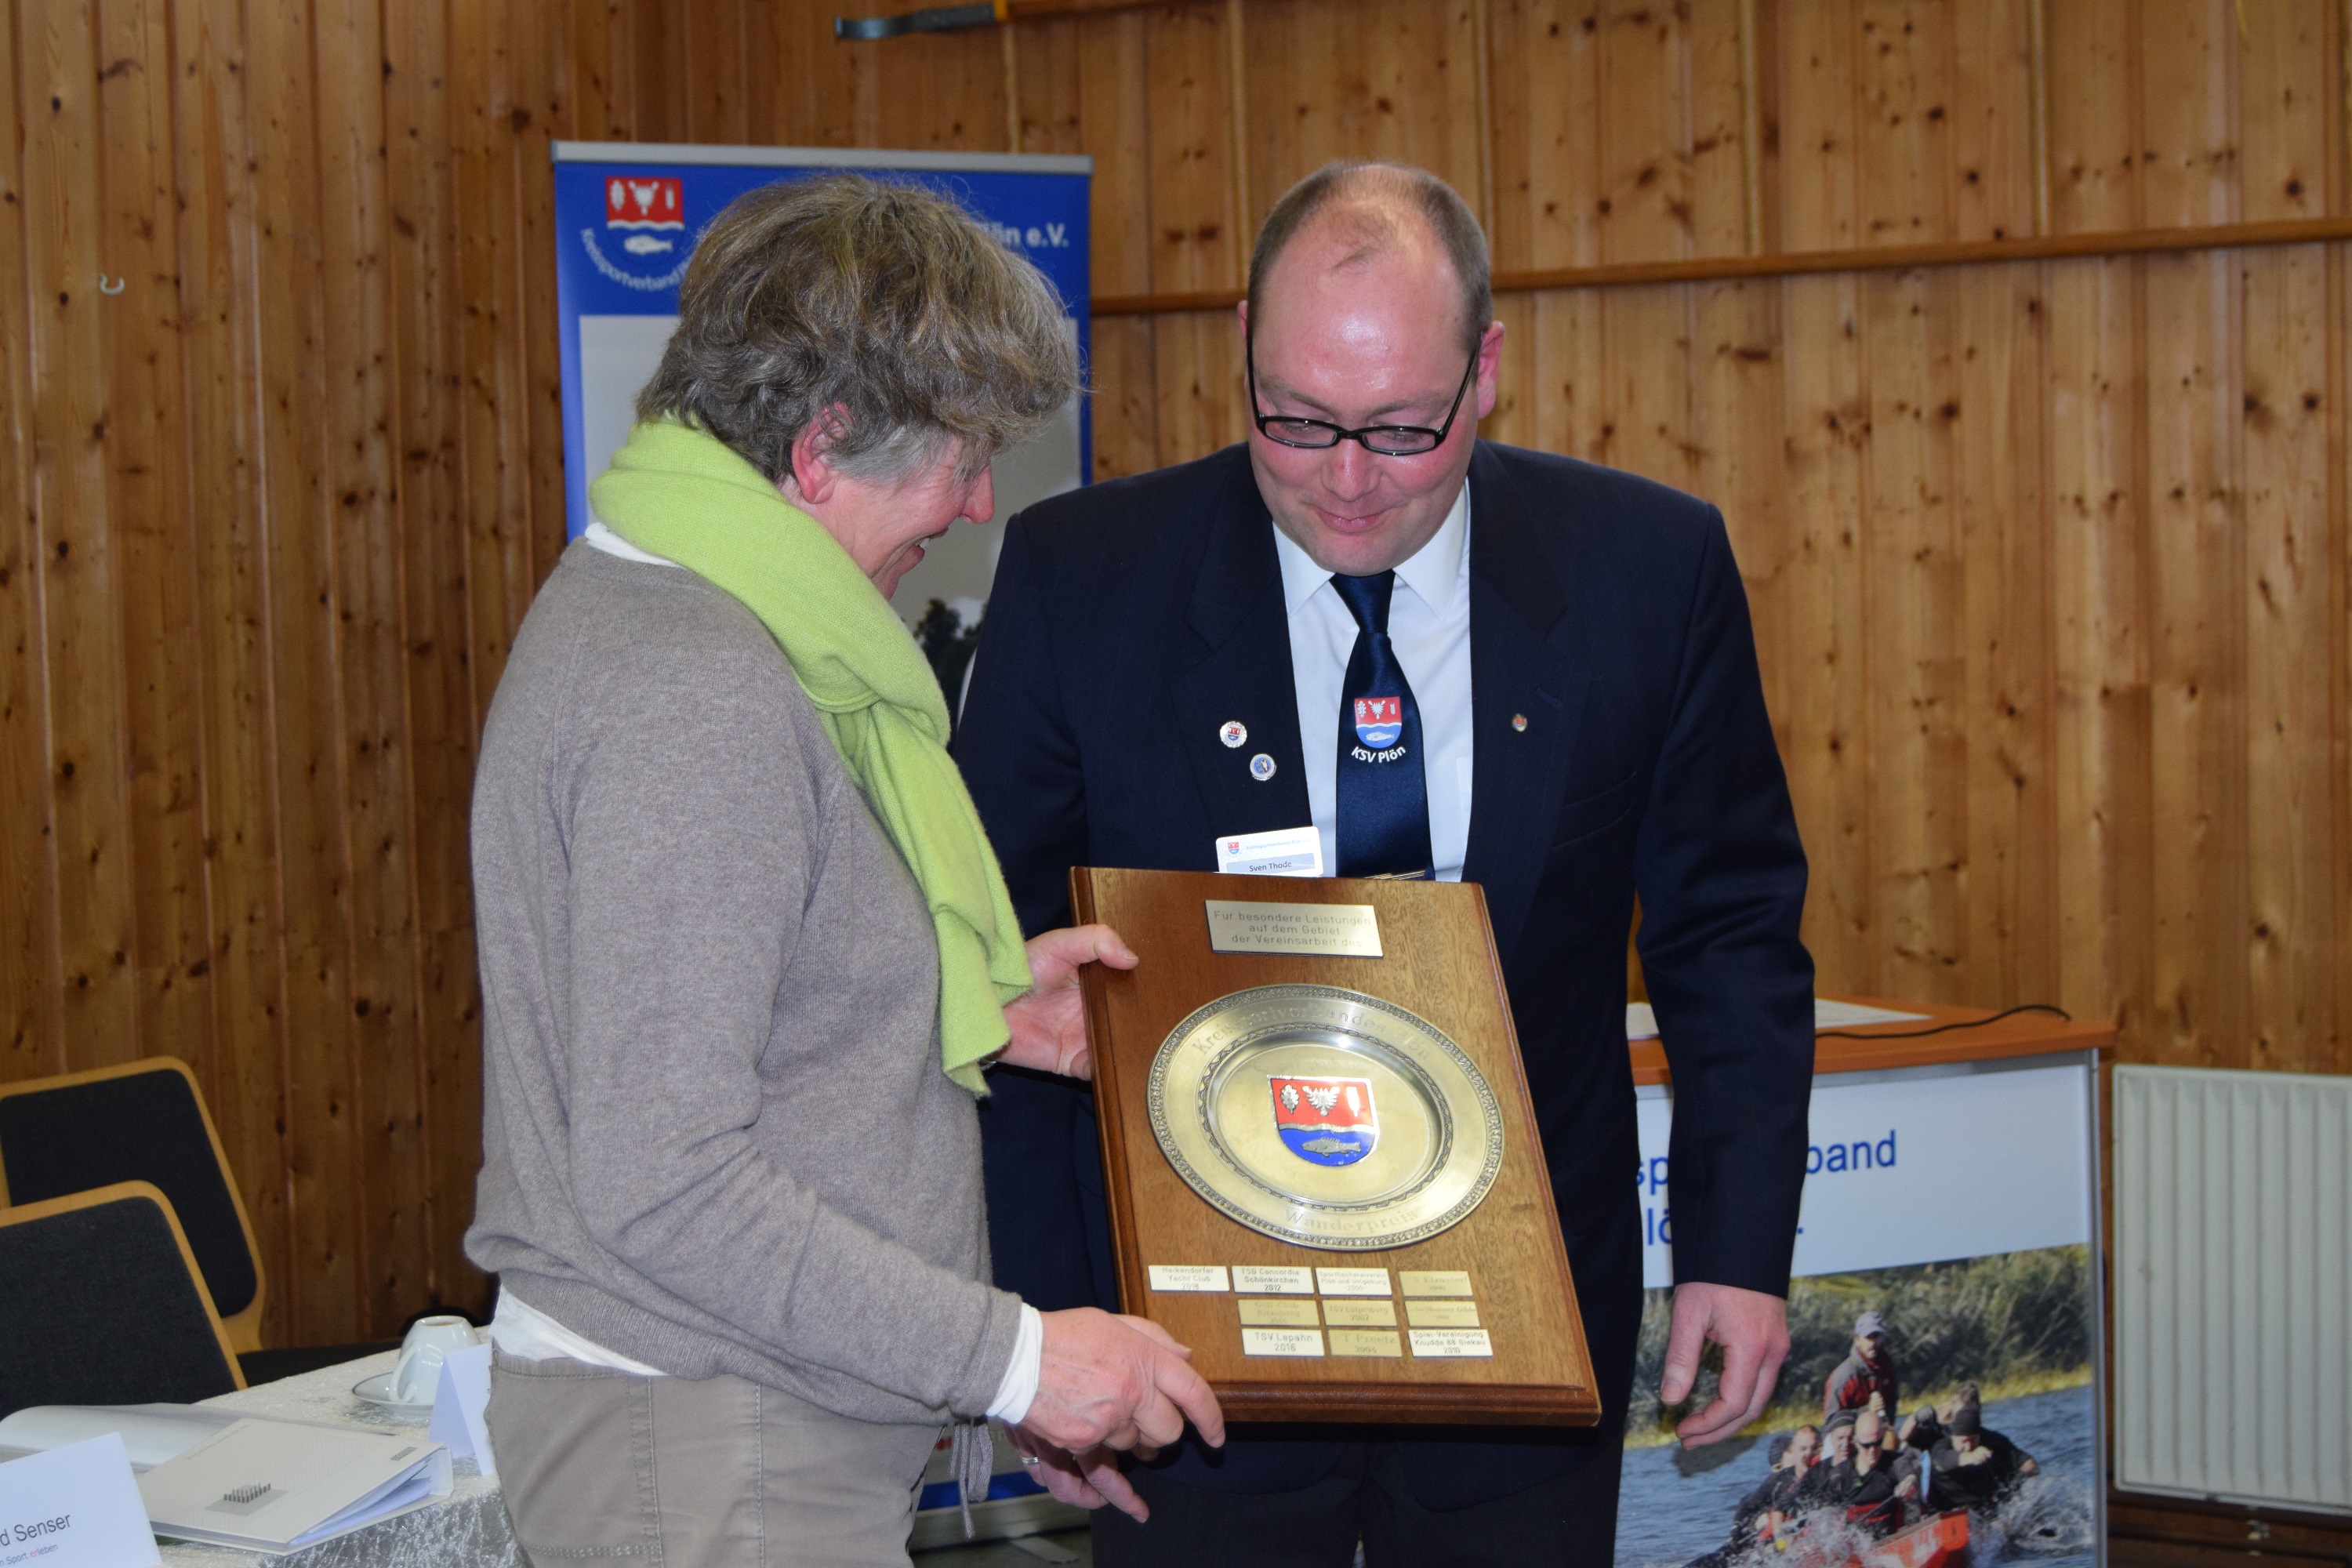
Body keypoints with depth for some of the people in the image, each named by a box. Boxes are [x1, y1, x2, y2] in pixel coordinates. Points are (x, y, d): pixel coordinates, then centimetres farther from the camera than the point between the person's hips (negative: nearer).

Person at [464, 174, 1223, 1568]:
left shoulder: (637, 602, 10)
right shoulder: (700, 696, -22)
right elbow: (664, 1179, -26)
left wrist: (968, 1007, 12)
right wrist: (1011, 1360, -22)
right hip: (715, 1453, -10)